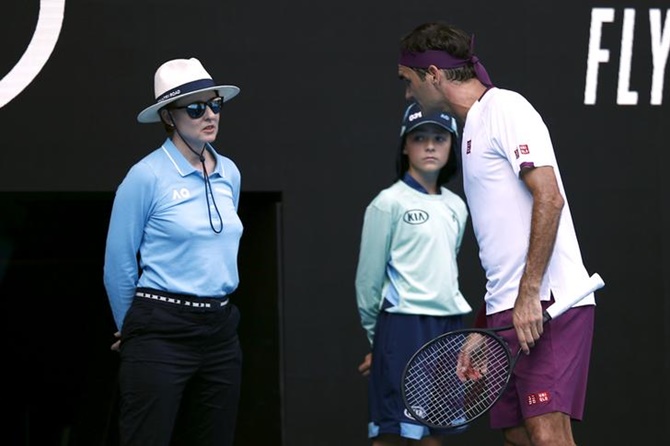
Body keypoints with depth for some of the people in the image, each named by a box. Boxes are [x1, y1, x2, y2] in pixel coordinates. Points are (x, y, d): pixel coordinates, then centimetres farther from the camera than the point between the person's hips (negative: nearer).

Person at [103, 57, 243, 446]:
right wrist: (135, 328, 9)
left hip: (220, 333, 6)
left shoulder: (230, 173, 10)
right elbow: (118, 266, -2)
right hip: (161, 335, -6)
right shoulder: (147, 176, -9)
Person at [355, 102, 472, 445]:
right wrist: (377, 336, 4)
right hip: (404, 326, -6)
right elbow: (368, 277, -2)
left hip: (448, 327, 6)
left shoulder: (456, 207, 13)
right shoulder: (389, 203, -5)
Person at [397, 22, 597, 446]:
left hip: (546, 303, -9)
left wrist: (529, 295, -21)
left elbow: (549, 197, -16)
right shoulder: (473, 127, 24)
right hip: (507, 310, 10)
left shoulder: (506, 108, -5)